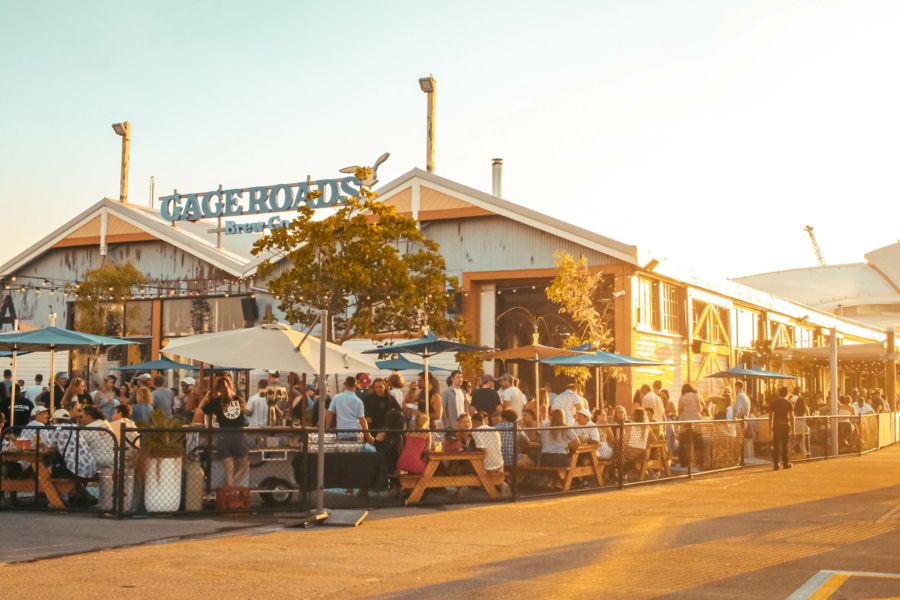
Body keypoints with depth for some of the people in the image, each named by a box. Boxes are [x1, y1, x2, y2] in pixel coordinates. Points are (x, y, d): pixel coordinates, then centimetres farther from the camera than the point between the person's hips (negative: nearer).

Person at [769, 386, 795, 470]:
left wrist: (770, 426, 9)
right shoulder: (789, 403, -1)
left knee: (776, 445, 3)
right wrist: (792, 428, 1)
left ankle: (775, 464, 1)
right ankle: (786, 463, 12)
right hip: (785, 425, -1)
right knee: (785, 445, 8)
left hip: (776, 425, 1)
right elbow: (791, 417, -4)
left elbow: (770, 416, 2)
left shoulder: (774, 403, 3)